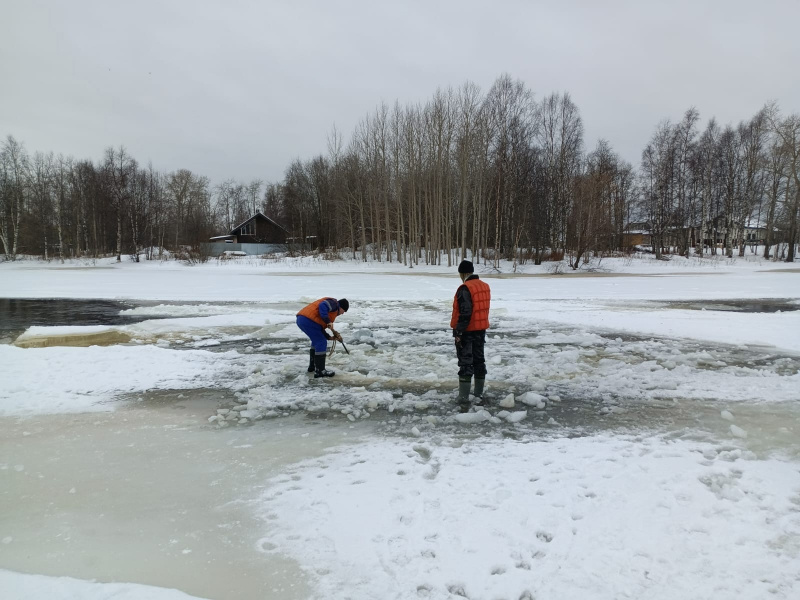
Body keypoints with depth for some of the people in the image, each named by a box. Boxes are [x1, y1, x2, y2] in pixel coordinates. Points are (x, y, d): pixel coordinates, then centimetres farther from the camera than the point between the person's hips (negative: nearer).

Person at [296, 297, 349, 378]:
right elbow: (323, 306, -20)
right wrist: (328, 322, -24)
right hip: (308, 320, -11)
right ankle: (319, 371, -1)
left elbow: (320, 328, 23)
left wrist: (330, 337, 14)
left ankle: (312, 366, 35)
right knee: (321, 343, -3)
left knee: (317, 341, 26)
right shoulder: (334, 303, 2)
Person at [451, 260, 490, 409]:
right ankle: (479, 396, 21)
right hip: (480, 330, 7)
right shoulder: (485, 287, 7)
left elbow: (465, 313, -24)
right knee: (479, 361, 14)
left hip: (467, 331, -7)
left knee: (465, 364, -4)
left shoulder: (465, 288, -18)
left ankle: (464, 400, -2)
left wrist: (458, 332, -20)